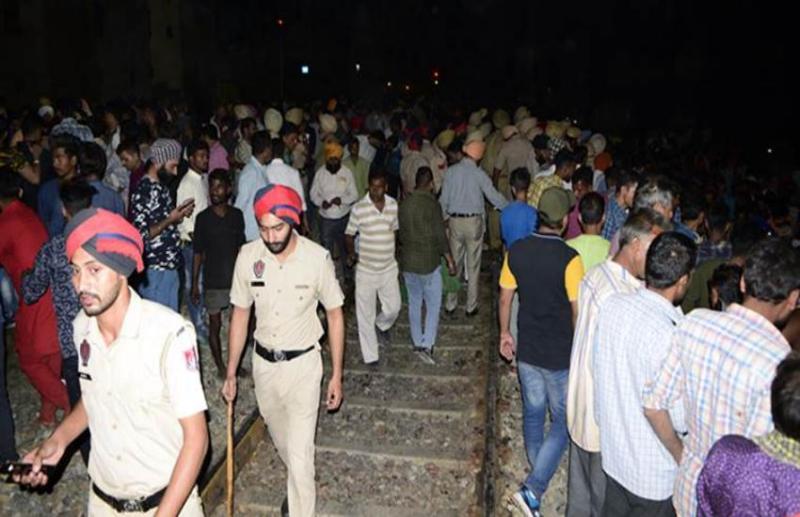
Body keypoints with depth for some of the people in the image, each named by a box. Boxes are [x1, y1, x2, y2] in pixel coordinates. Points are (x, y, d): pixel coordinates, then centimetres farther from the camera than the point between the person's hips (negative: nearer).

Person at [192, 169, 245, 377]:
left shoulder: (237, 215, 1)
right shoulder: (203, 218, -5)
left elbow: (241, 247, 8)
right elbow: (198, 253, -1)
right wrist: (194, 283, -2)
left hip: (235, 277, 2)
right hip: (213, 280, -2)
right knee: (215, 324, 8)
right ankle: (220, 366, 23)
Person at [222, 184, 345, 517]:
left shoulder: (317, 258, -19)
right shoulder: (248, 256, -11)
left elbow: (335, 315, -7)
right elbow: (240, 315, 1)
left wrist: (337, 375, -5)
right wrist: (231, 373, 4)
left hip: (302, 364, -4)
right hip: (263, 362, 4)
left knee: (300, 452, -5)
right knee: (280, 439, 25)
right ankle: (298, 483, 53)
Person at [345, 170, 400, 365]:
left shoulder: (393, 205, -2)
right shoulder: (359, 208, -13)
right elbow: (349, 234, -4)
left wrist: (394, 251, 13)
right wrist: (351, 253, -19)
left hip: (389, 268, 3)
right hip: (365, 269, -3)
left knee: (393, 307, 11)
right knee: (365, 313, 6)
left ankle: (382, 325, 46)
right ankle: (370, 356, 21)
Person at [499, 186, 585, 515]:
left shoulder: (517, 251, -5)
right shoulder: (569, 259, -21)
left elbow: (505, 297, 4)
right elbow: (578, 311, -16)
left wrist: (505, 333, 17)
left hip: (527, 351, 5)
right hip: (561, 356, -5)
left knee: (533, 413, 23)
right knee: (564, 422, 10)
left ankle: (538, 473, 43)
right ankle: (533, 489, 2)